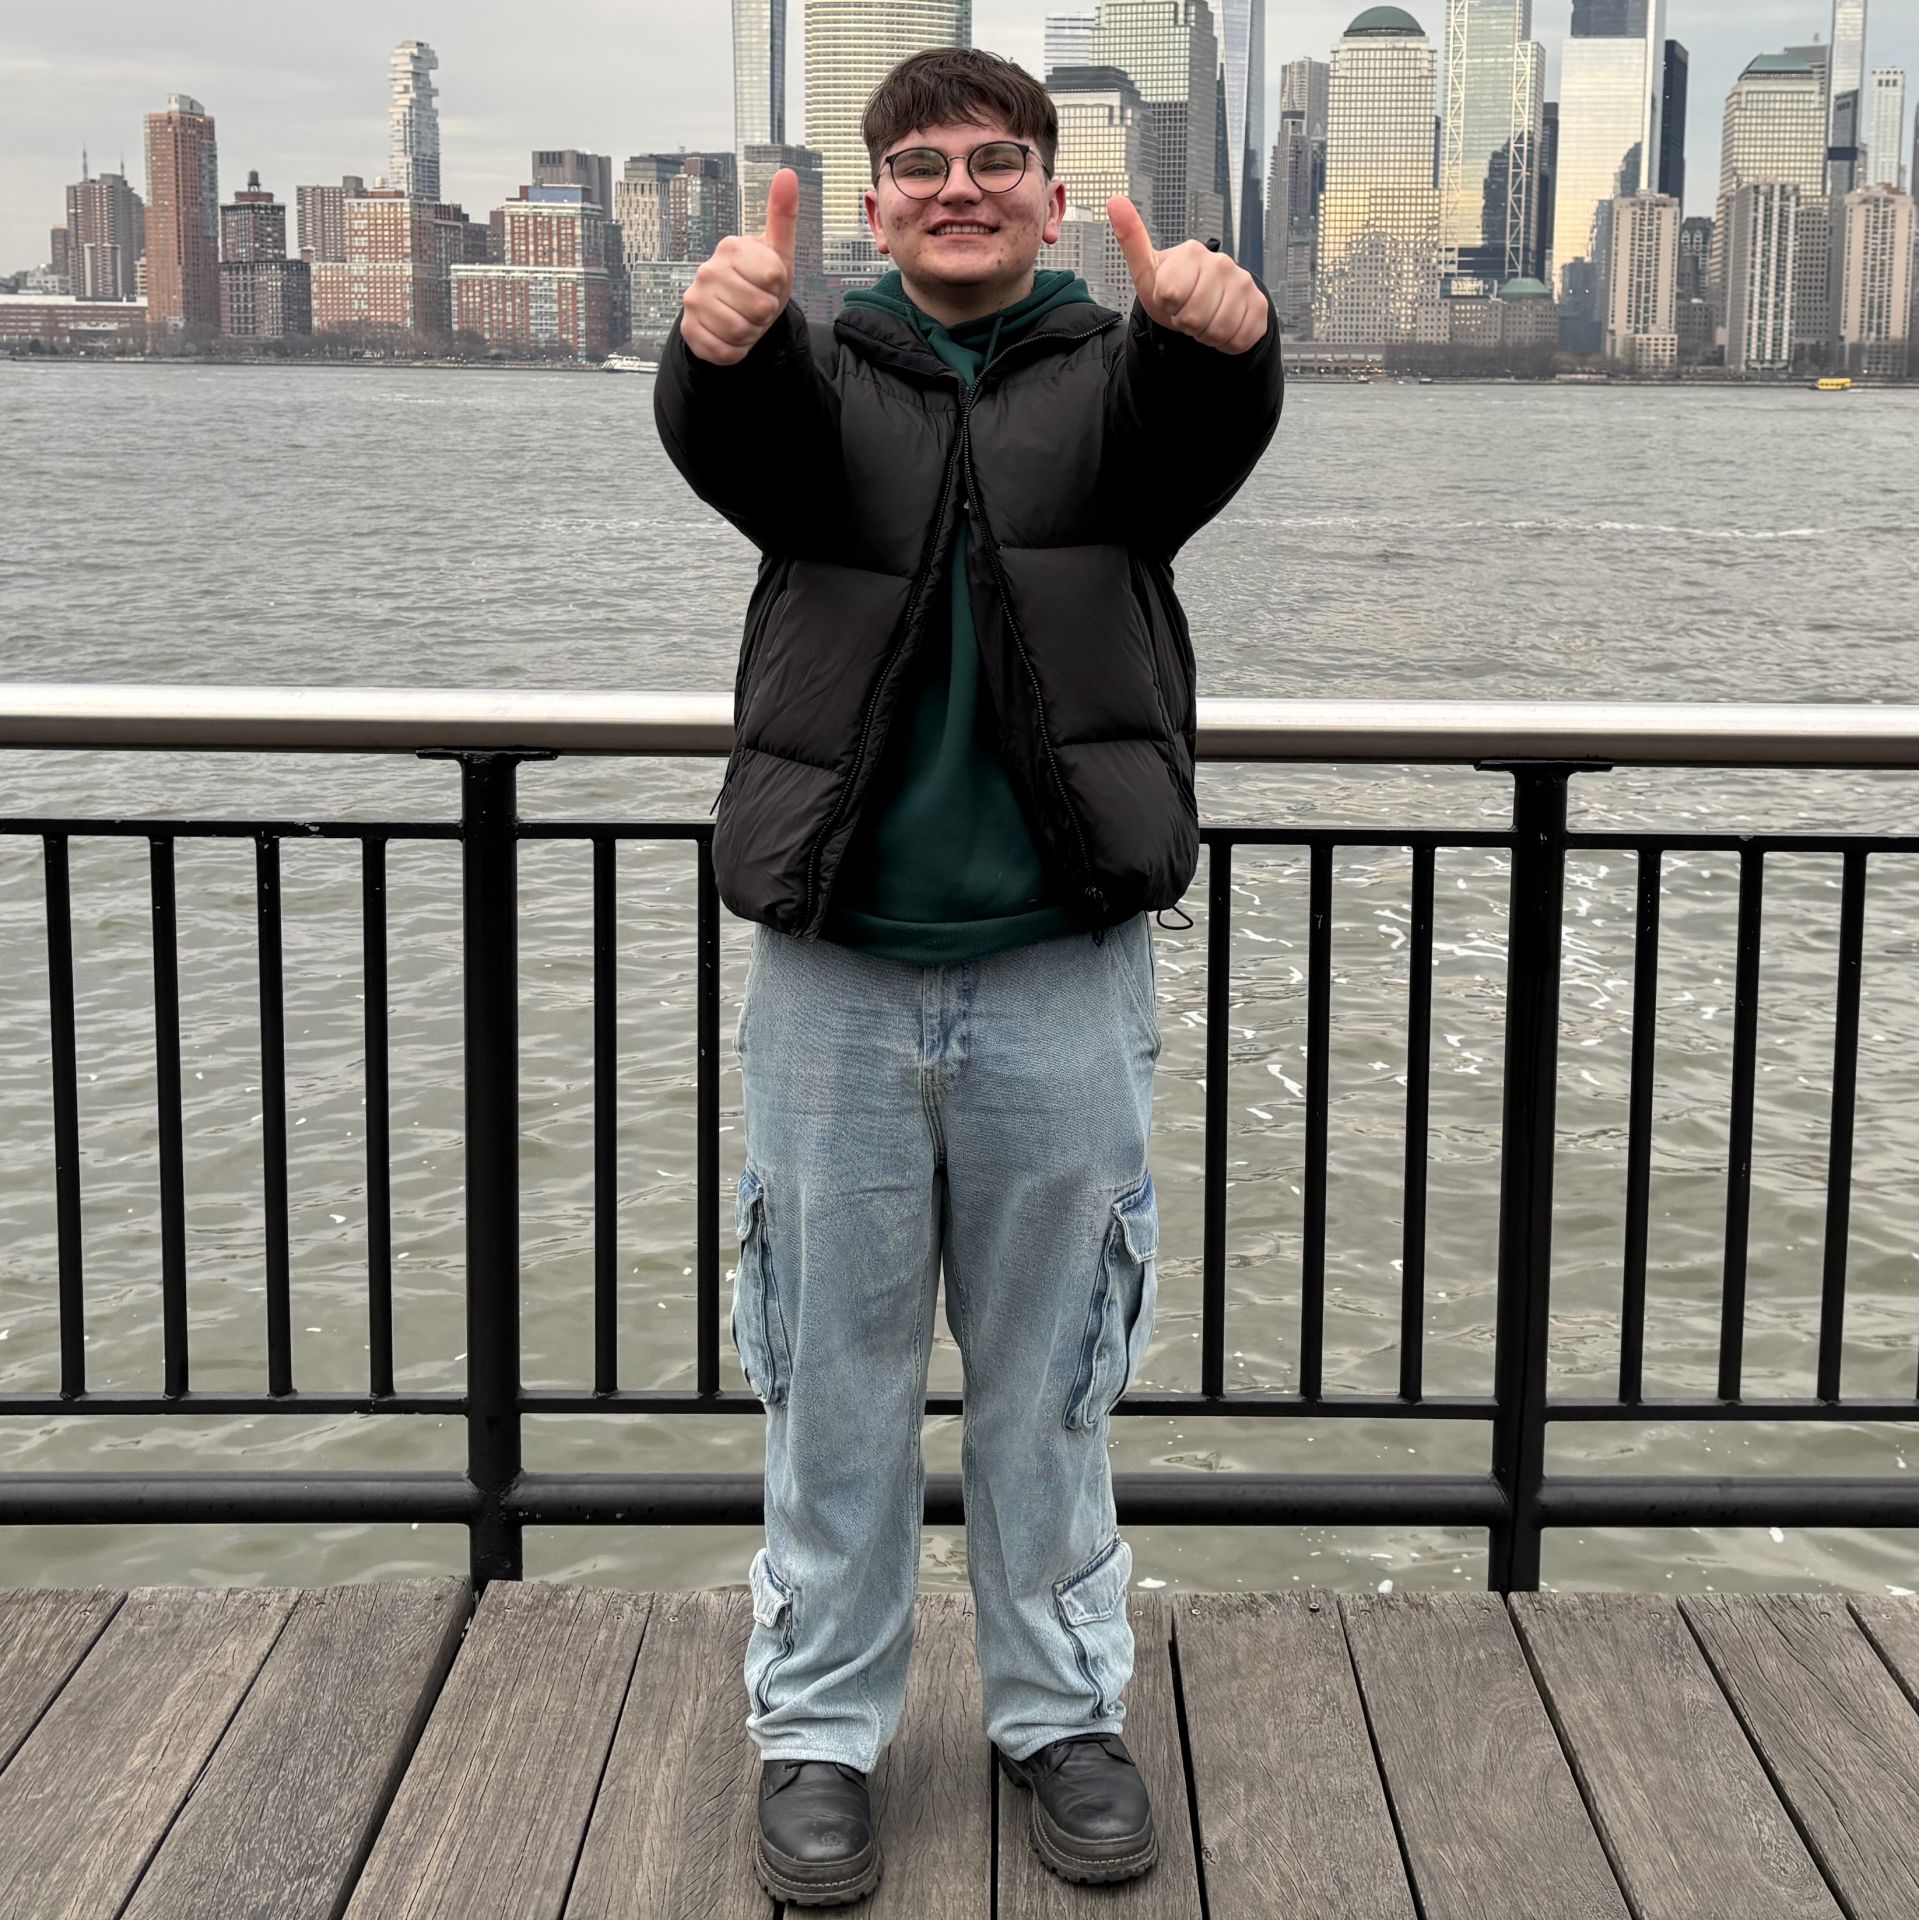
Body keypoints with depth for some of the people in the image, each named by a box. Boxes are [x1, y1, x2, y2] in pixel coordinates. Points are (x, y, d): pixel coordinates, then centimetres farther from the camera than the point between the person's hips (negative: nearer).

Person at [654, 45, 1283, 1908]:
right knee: (833, 1373, 10)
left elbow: (1208, 428, -20)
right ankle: (818, 1726, 25)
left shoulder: (1117, 374, 4)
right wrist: (719, 330, -44)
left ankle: (1059, 1710, 29)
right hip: (835, 970, 0)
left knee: (1048, 1375, 12)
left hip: (1060, 973, 0)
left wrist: (1219, 326, -45)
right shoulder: (819, 376, 4)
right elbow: (722, 430, -20)